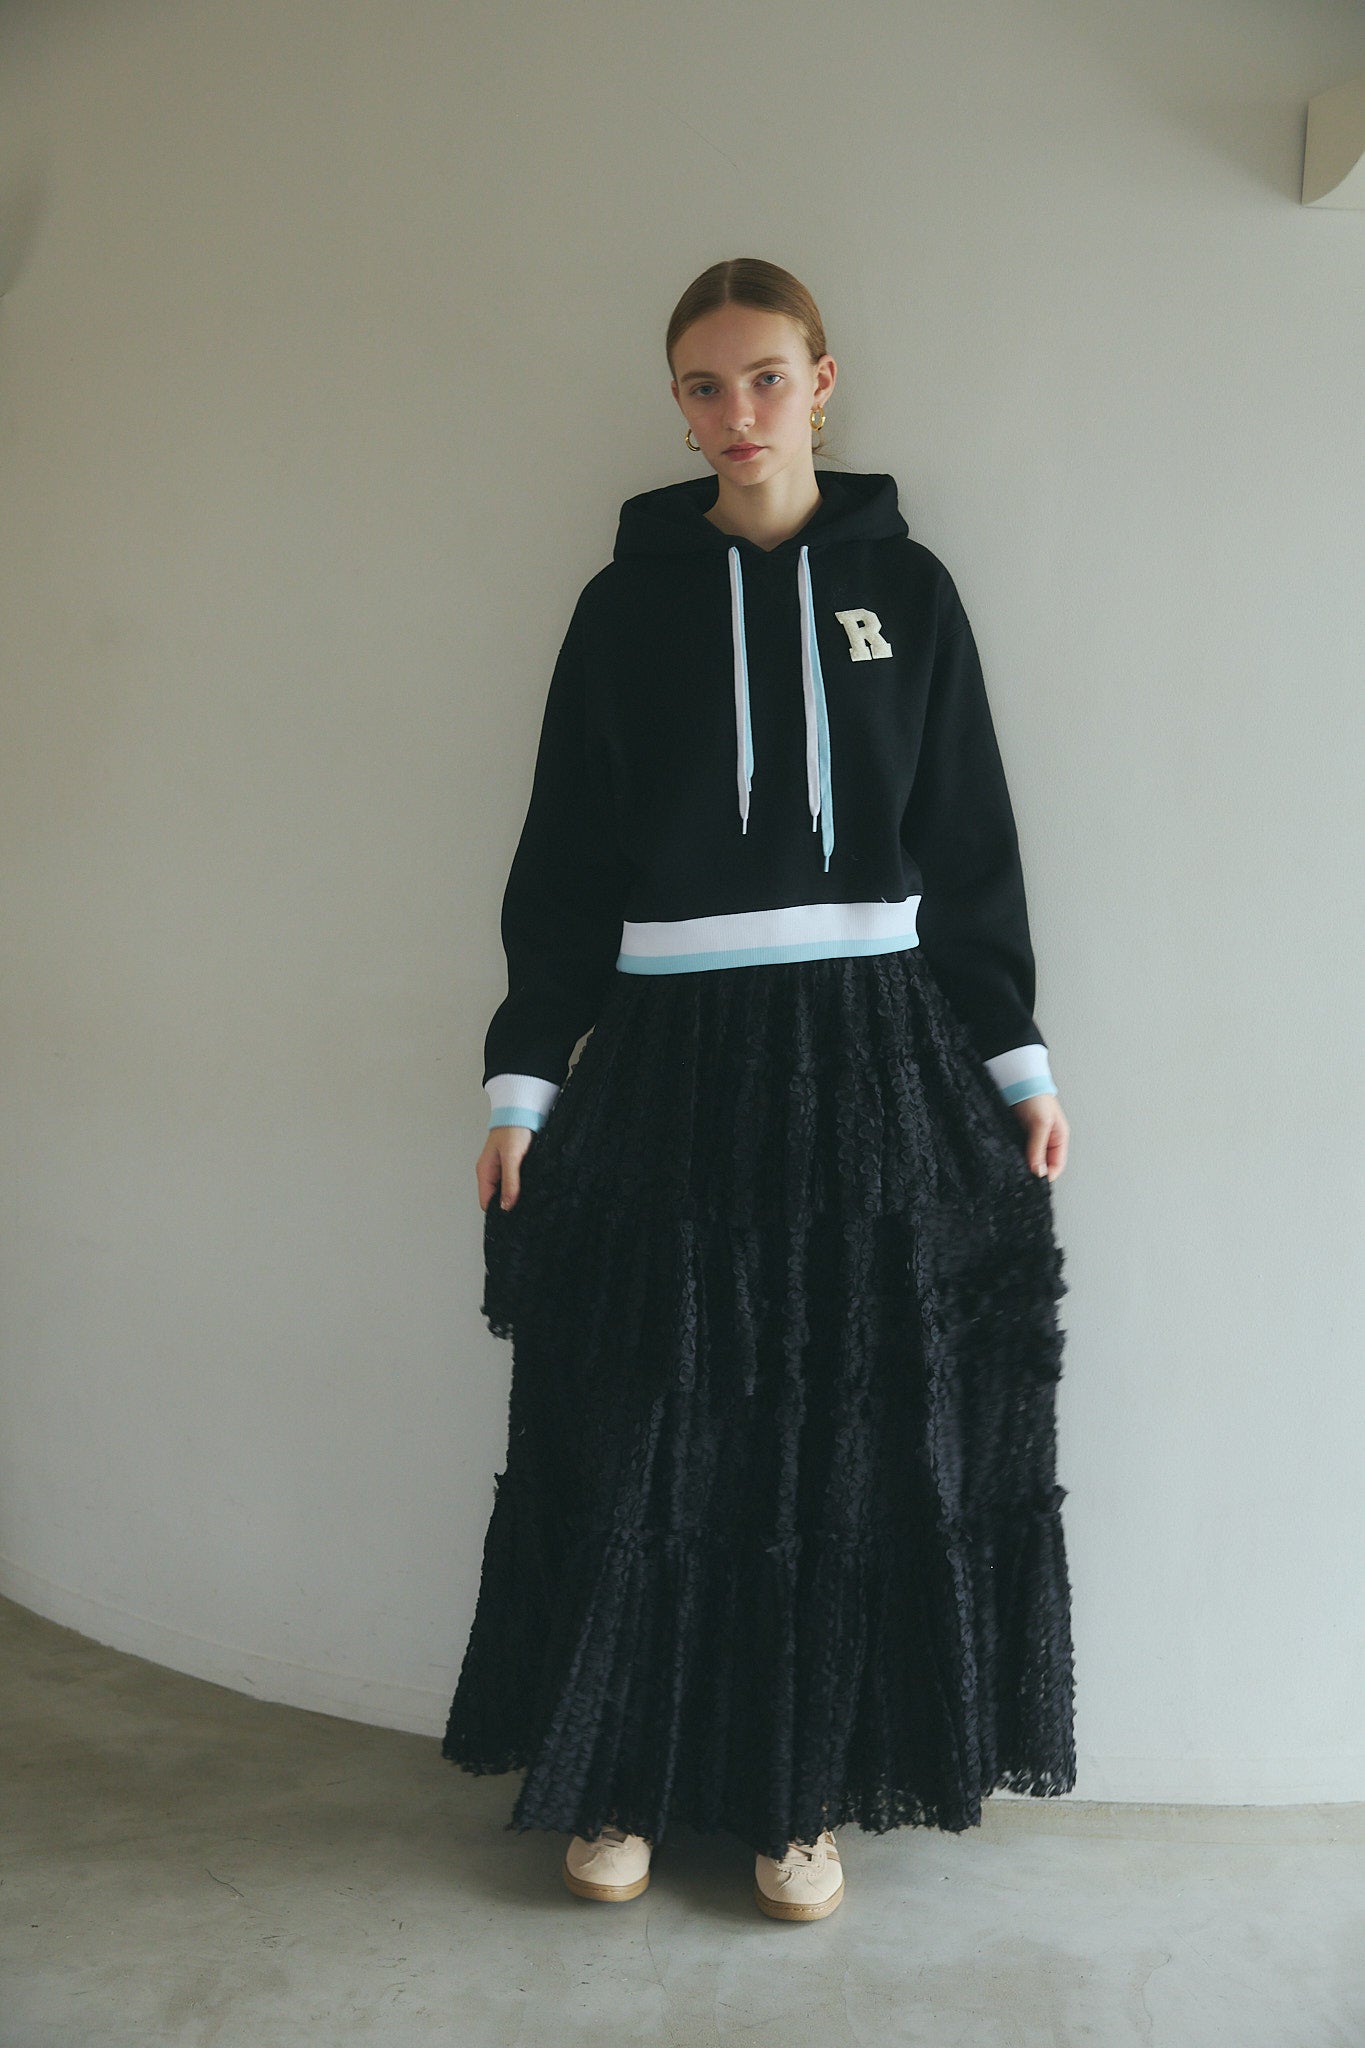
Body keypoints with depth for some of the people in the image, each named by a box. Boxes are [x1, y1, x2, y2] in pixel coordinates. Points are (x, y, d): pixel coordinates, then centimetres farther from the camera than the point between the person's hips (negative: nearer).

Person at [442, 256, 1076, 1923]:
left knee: (852, 1427, 5)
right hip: (667, 1051, 0)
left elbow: (969, 843, 7)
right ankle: (624, 1776, 22)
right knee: (644, 1427, 4)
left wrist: (1015, 1060, 4)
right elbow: (564, 860, 5)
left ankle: (801, 1793, 21)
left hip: (872, 1045, 1)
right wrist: (521, 1080, 0)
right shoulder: (627, 601, 6)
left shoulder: (903, 583, 7)